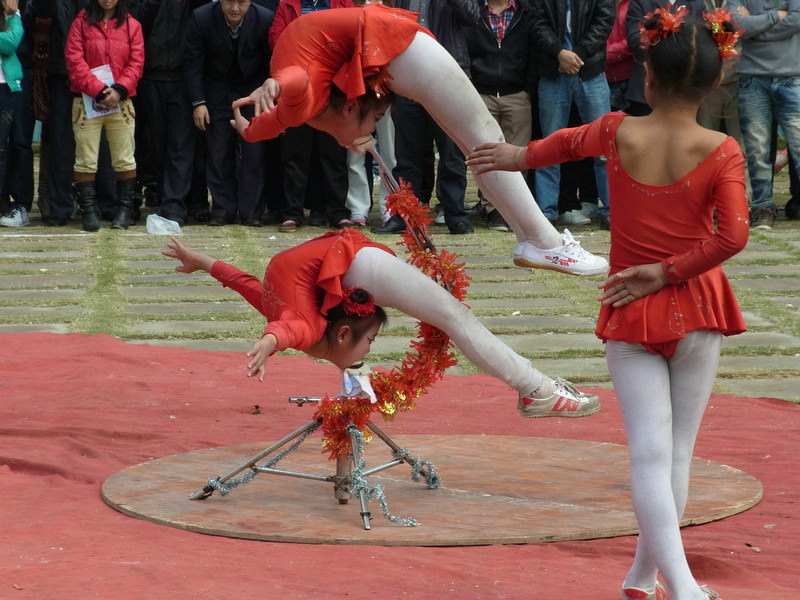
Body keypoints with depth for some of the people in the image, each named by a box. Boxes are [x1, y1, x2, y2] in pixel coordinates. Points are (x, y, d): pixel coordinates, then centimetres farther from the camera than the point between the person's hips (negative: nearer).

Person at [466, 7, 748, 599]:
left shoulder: (618, 132, -7)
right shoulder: (721, 151, -12)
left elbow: (570, 141, 14)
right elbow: (732, 236, -20)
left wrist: (519, 156, 33)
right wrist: (667, 272, -9)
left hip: (632, 313, 0)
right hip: (697, 309, 0)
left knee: (649, 453, -4)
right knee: (678, 450, 13)